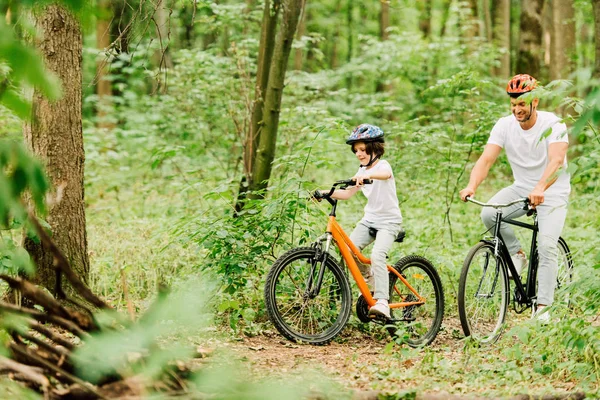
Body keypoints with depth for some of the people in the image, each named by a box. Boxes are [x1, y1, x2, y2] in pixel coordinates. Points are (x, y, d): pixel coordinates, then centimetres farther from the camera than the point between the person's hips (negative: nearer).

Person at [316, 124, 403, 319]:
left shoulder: (382, 165, -11)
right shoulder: (362, 171, 13)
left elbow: (385, 174, -37)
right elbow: (347, 193, 6)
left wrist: (367, 175, -57)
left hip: (389, 221, -7)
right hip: (369, 219, 7)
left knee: (377, 255, -28)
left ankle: (382, 302, -31)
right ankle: (369, 276, 12)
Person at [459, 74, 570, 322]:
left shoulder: (552, 124, -19)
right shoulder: (504, 125, -9)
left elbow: (557, 161, -34)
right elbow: (486, 159, -19)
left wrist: (540, 188, -52)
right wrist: (471, 186, -38)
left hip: (552, 192, -4)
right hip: (521, 188, 4)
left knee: (547, 246, -18)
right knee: (488, 213, -24)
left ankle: (542, 307, -10)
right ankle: (517, 254, -1)